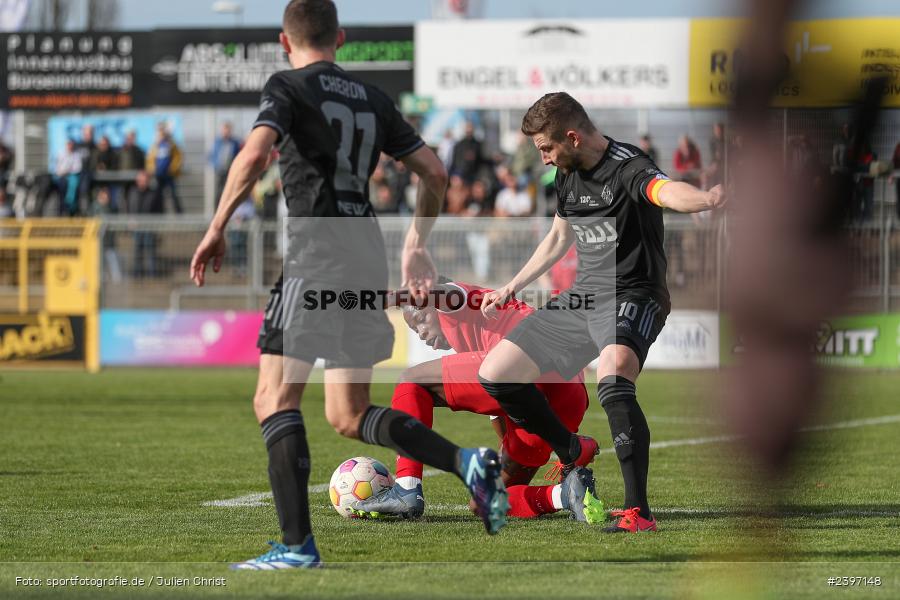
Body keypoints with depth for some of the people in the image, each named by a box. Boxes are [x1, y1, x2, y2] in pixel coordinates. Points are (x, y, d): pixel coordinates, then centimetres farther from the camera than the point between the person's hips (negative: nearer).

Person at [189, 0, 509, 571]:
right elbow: (434, 172, 20)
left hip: (318, 257, -7)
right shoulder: (372, 98, 18)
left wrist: (217, 228, -11)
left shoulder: (288, 86, -1)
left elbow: (254, 155, -18)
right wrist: (417, 245, 32)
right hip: (368, 263, 7)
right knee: (348, 416, 14)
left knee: (275, 401, -4)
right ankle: (468, 462, -4)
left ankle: (297, 545, -14)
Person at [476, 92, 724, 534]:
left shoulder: (627, 168, -18)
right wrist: (511, 289, 33)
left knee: (612, 379, -38)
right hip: (580, 298, 9)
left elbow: (665, 191, -41)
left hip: (631, 298, -9)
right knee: (494, 375, 9)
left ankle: (638, 512, -39)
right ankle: (573, 453, 31)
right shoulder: (567, 175, 9)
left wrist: (706, 199, -65)